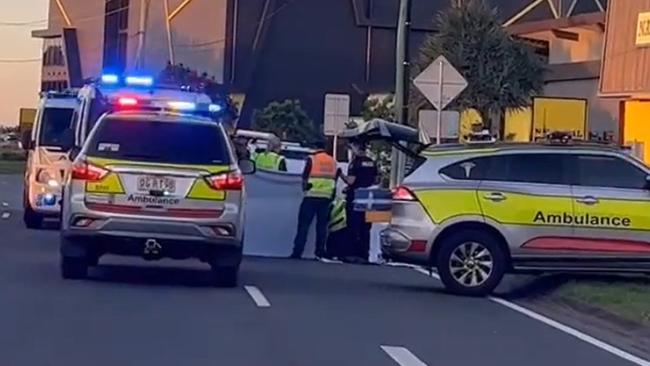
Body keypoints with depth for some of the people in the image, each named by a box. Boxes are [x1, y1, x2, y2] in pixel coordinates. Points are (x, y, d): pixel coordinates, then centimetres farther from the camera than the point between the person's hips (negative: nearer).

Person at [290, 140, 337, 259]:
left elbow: (305, 176, -3)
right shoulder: (332, 161, 12)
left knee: (304, 224, -2)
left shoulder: (312, 159, -4)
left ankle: (297, 251, -6)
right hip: (326, 197, 4)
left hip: (311, 196, -4)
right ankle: (320, 252, 6)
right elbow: (335, 179, 16)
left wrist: (305, 187, 15)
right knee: (322, 225, 9)